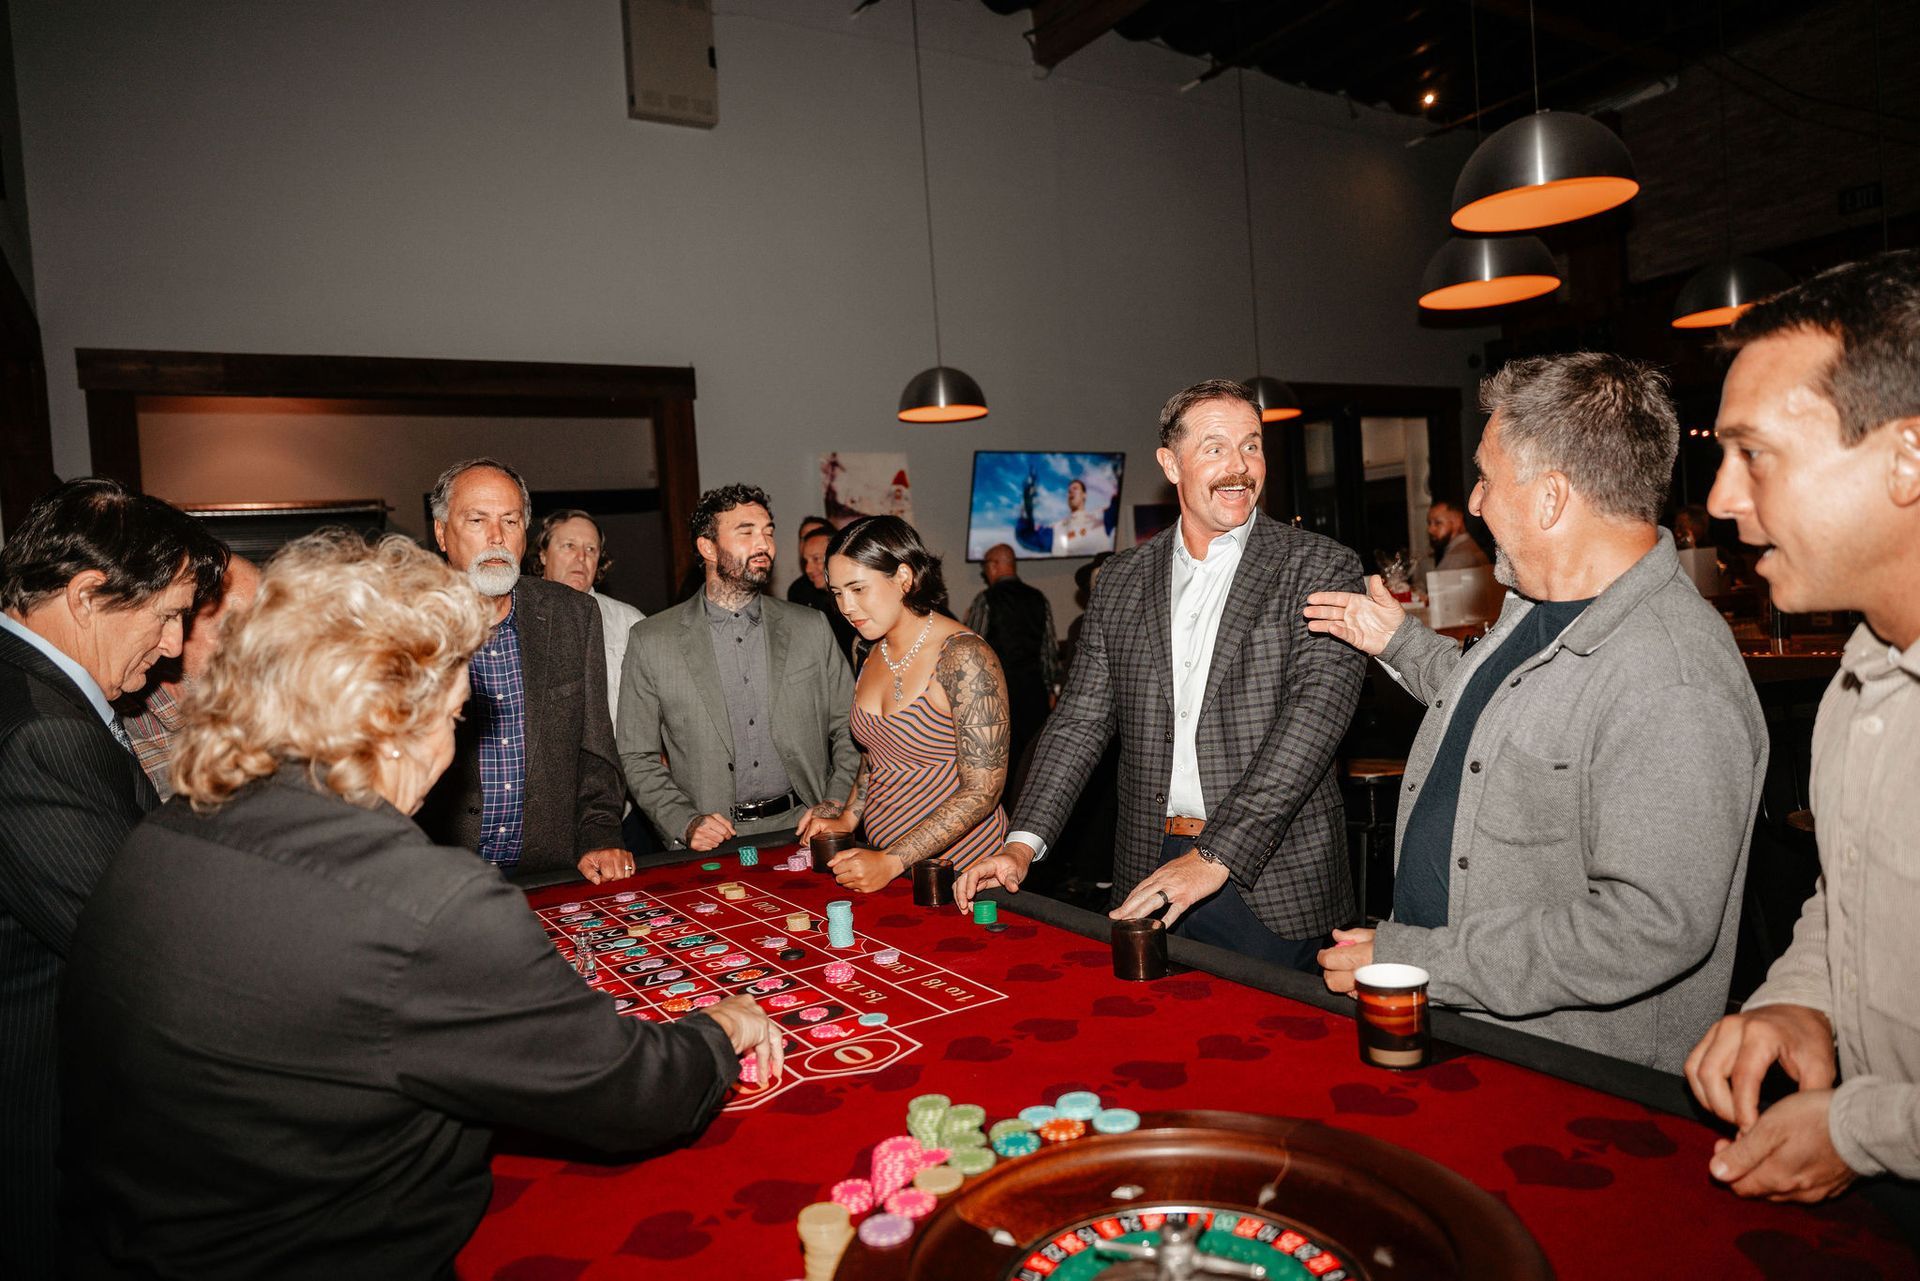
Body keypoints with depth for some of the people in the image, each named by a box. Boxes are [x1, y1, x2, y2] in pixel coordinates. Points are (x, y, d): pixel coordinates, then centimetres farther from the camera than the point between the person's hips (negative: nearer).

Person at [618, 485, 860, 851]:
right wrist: (685, 823, -8)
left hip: (802, 831, 1)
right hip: (711, 845, 0)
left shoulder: (812, 628, 8)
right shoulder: (652, 641, 3)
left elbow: (851, 734, 10)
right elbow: (638, 757, 6)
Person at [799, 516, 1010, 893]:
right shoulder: (875, 654, 6)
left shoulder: (964, 656, -18)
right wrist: (847, 819, 2)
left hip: (957, 866, -6)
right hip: (883, 858, 6)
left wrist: (891, 862, -22)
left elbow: (981, 792, -20)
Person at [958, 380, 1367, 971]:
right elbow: (1082, 718, 8)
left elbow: (1317, 711, -16)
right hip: (1149, 879, 3)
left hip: (1274, 886, -3)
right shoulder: (1122, 579, 7)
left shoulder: (1321, 568, -5)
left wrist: (1216, 856, -24)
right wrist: (1024, 843, -4)